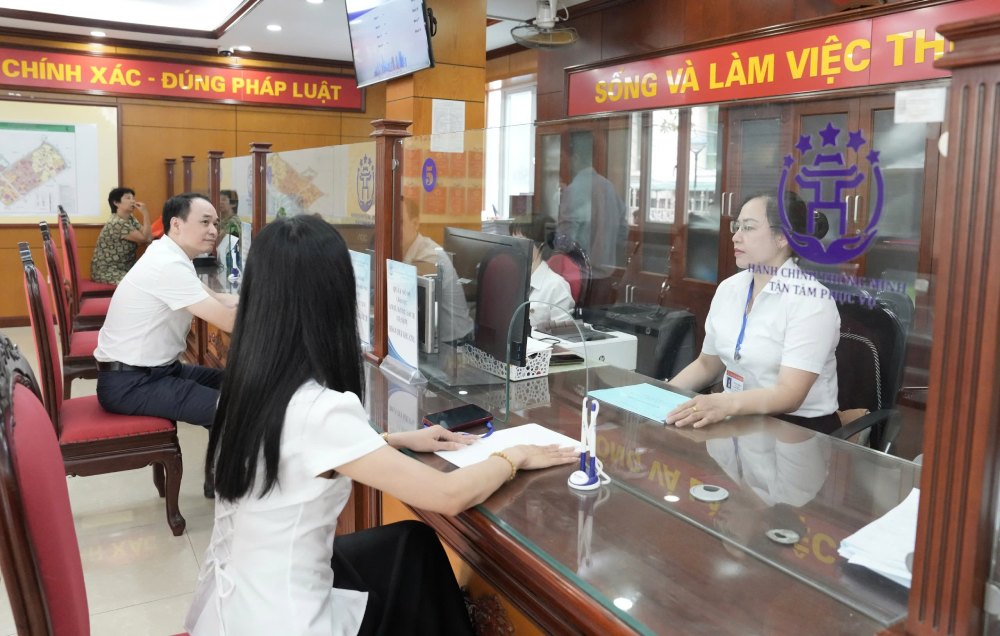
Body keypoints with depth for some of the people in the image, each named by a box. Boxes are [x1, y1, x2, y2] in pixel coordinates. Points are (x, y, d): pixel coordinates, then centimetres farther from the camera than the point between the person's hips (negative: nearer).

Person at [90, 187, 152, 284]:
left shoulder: (131, 219, 8)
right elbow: (144, 238, -18)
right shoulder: (117, 223, -20)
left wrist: (146, 213, -8)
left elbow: (149, 237, -1)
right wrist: (145, 214, -15)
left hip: (124, 269, 9)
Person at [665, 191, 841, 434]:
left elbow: (789, 395, -25)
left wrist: (726, 403, -42)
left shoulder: (810, 299, -15)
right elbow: (707, 364, 16)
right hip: (737, 417, 6)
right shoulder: (728, 288, 5)